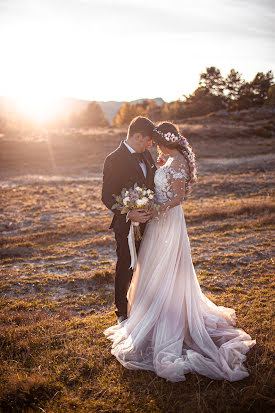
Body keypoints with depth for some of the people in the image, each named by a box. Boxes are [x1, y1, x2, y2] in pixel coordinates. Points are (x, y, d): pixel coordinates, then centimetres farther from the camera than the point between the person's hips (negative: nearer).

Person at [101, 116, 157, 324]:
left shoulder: (146, 154, 5)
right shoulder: (114, 160, -18)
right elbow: (107, 197, -19)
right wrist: (129, 214, -30)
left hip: (148, 221, 7)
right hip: (128, 225, -7)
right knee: (126, 270, 10)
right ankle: (122, 312, 30)